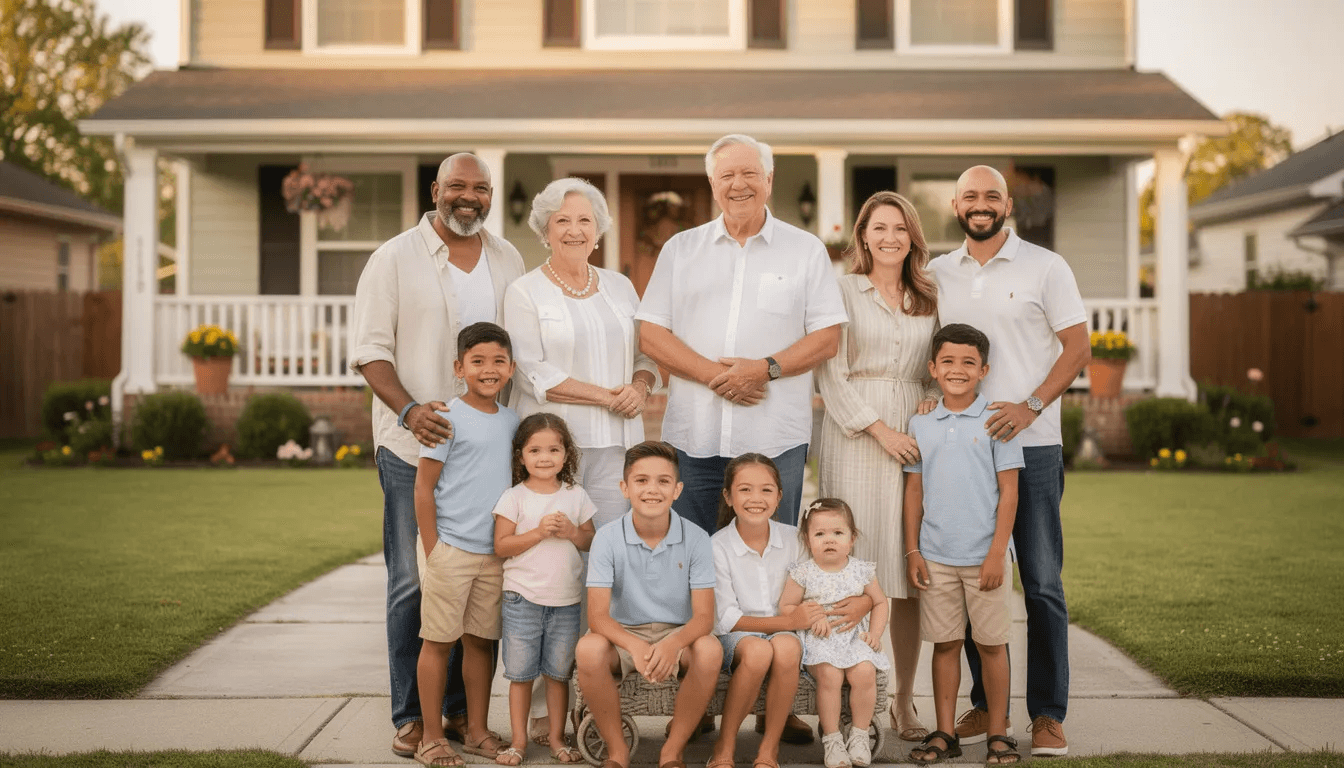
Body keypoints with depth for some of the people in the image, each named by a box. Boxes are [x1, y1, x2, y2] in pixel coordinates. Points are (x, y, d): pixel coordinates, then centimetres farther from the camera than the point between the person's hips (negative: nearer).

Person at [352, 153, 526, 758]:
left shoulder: (508, 260, 12)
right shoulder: (395, 259, -1)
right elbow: (370, 349, -5)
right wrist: (409, 409, -21)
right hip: (415, 445, -4)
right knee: (413, 583, 0)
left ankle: (461, 706, 18)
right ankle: (411, 715, 10)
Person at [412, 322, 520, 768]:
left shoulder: (510, 421, 8)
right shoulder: (449, 418, -9)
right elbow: (423, 487, -9)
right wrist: (432, 552, -12)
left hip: (493, 553, 5)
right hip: (450, 549, -5)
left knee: (480, 641, 11)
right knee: (438, 642, 2)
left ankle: (477, 732, 21)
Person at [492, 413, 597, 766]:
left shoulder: (576, 495, 5)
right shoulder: (514, 498, -4)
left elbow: (591, 540, 9)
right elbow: (501, 546, -8)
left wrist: (572, 532, -11)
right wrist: (539, 532, -18)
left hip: (566, 600, 2)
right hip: (523, 599, -2)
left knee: (559, 673, 9)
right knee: (520, 673, 4)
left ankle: (557, 738, 20)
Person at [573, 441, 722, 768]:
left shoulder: (696, 539, -8)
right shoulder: (607, 539, -9)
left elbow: (704, 616, -13)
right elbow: (597, 615, -15)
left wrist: (672, 643, -36)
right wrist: (635, 646, -37)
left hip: (679, 635, 0)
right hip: (625, 634, 0)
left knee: (709, 650, -32)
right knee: (588, 650, -33)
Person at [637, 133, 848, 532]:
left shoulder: (806, 249, 8)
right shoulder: (680, 249, 11)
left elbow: (827, 337, 2)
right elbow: (651, 335, 4)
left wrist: (766, 369, -14)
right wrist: (714, 375, -11)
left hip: (775, 439, -1)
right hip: (694, 437, 1)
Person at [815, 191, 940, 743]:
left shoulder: (928, 300, 17)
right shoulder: (843, 290, 4)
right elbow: (832, 373, -3)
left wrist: (935, 402, -1)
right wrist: (880, 429, -11)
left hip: (914, 436, 4)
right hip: (854, 438, -3)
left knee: (912, 573, 1)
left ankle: (904, 701, 10)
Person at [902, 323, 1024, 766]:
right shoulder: (920, 425, 6)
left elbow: (1008, 492, -5)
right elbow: (915, 490, 10)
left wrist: (996, 554, -10)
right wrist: (913, 551, 5)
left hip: (984, 556, -2)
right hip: (936, 557, 3)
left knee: (991, 644, 5)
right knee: (944, 643, 8)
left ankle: (998, 732, 16)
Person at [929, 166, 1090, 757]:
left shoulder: (1044, 266, 2)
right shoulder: (937, 275, 12)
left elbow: (1078, 347, -1)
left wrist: (1030, 406, -13)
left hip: (1030, 445, -3)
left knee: (1041, 583, -2)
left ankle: (1048, 714, 6)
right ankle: (985, 706, 17)